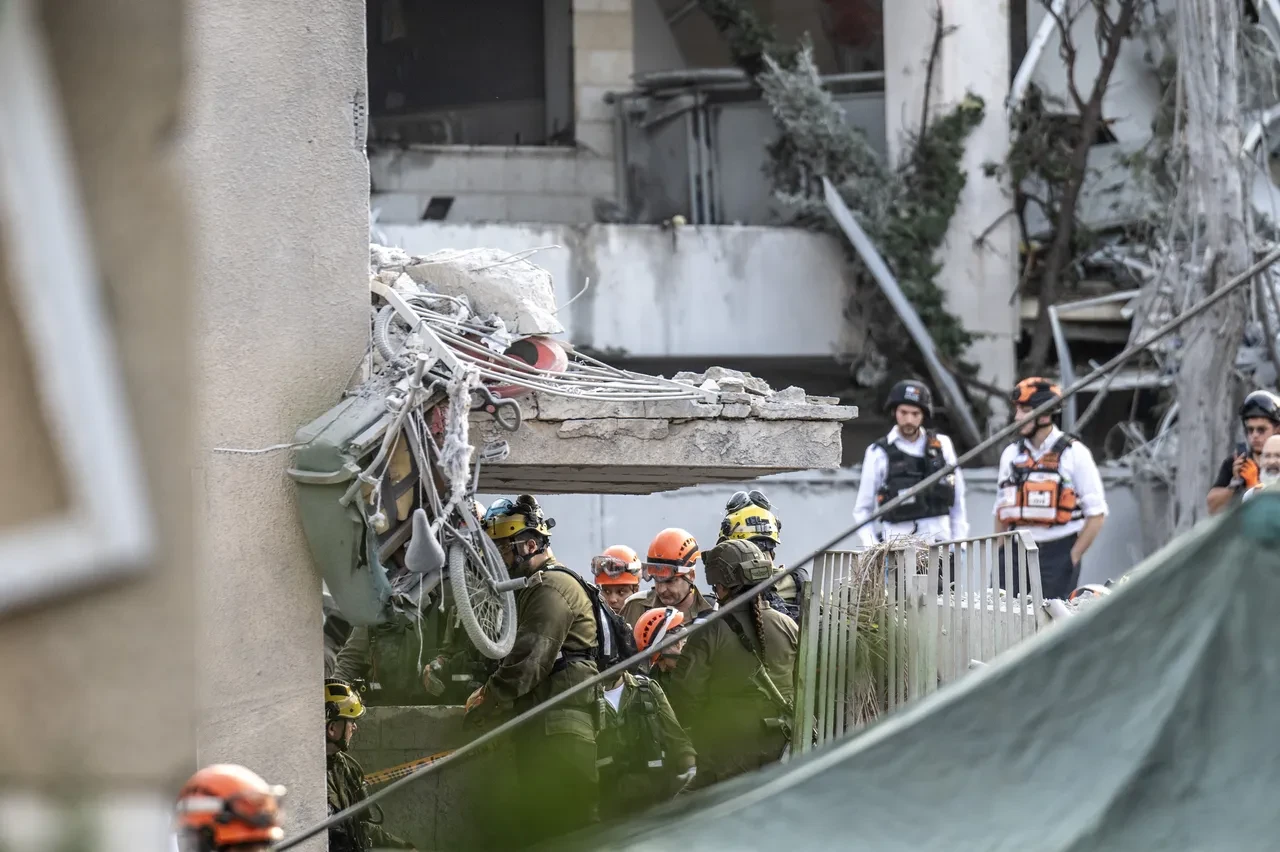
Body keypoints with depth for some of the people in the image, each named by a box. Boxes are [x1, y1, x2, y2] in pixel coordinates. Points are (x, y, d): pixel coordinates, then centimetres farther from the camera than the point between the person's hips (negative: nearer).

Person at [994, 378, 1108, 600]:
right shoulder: (1011, 454, 13)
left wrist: (1072, 558, -8)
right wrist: (1000, 557, 10)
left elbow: (1096, 515, -4)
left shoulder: (1074, 454, -2)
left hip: (1057, 551, -4)